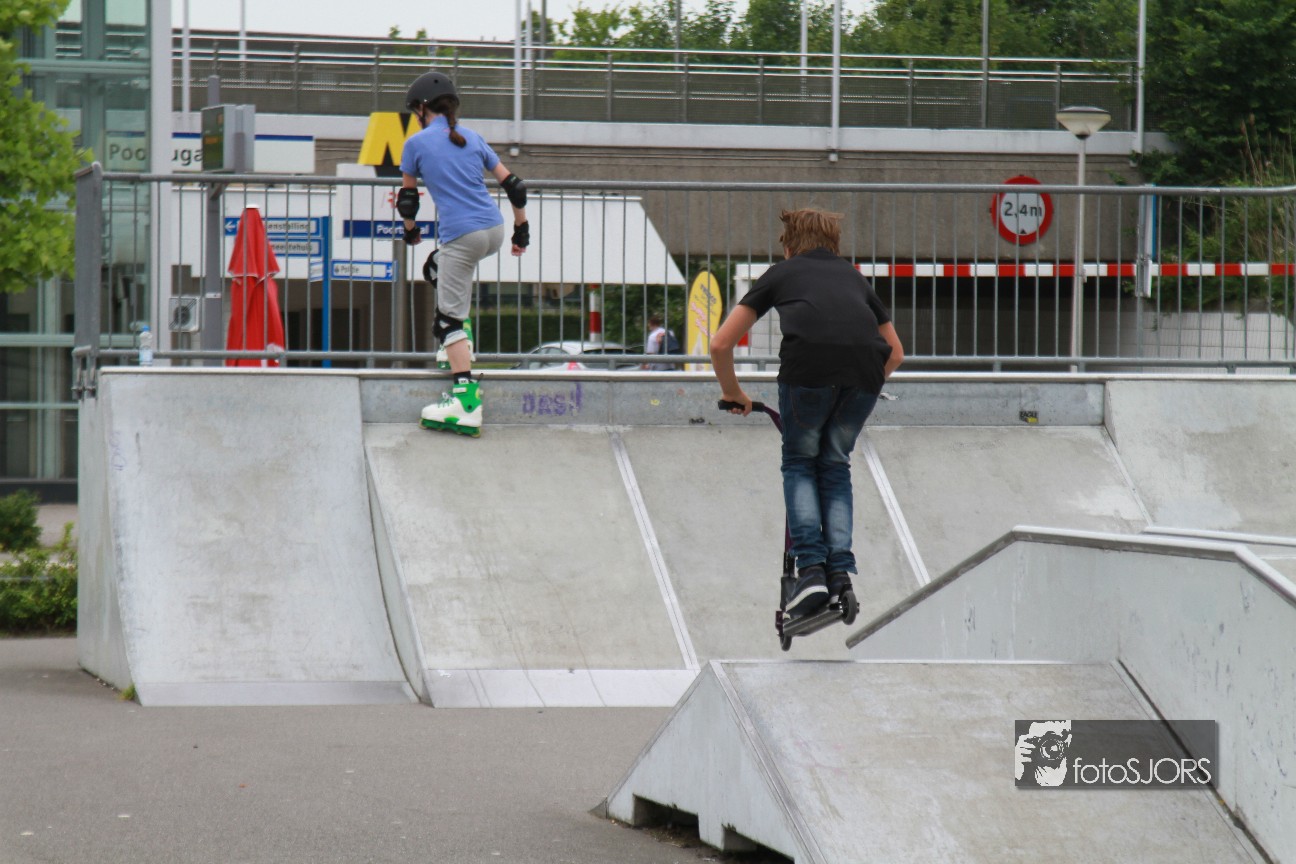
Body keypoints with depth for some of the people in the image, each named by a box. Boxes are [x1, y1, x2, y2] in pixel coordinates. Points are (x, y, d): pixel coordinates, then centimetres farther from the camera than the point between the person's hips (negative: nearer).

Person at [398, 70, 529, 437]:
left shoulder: (416, 143, 2)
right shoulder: (472, 138, 14)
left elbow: (407, 197, 10)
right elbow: (512, 185, 14)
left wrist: (410, 231, 29)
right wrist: (521, 231, 23)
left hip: (462, 237, -6)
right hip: (494, 232, 6)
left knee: (449, 320, -4)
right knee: (436, 268, 32)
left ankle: (466, 399, -17)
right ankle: (458, 345, 25)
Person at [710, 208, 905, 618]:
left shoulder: (781, 273, 28)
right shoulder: (853, 277, 36)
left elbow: (721, 343, 25)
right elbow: (896, 352, 42)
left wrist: (733, 393, 40)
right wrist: (863, 390, 53)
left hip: (808, 360, -2)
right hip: (865, 368, 2)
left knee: (799, 463, 19)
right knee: (836, 465, 22)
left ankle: (811, 569, 3)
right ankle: (840, 571, 9)